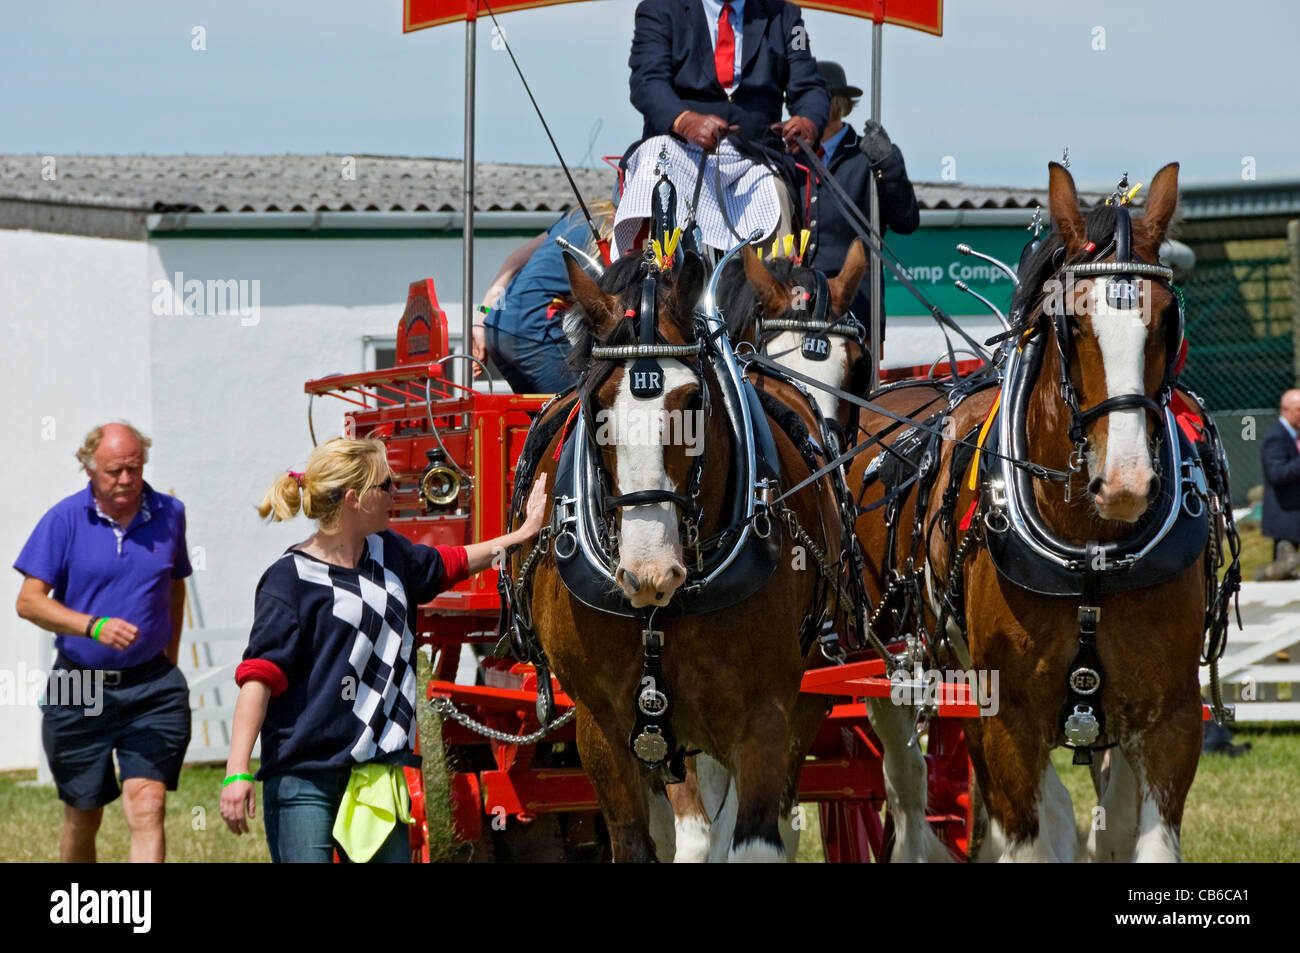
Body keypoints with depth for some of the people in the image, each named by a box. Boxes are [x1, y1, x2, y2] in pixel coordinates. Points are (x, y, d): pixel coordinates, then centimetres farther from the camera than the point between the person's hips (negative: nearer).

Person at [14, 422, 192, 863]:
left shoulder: (168, 514, 4)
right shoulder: (64, 520, -5)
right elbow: (29, 601, -9)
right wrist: (94, 626, -23)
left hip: (150, 688, 1)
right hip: (79, 690, -1)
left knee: (147, 806, -15)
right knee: (83, 817, 10)